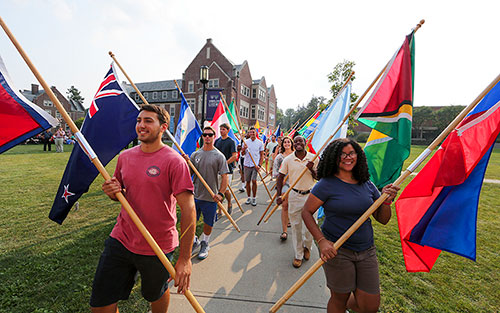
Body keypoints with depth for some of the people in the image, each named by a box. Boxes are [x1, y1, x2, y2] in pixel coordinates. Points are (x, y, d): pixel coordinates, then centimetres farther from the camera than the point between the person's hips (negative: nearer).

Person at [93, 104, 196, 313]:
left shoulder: (174, 161, -18)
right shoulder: (125, 157, 2)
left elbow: (188, 210, -20)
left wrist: (185, 259, -20)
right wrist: (113, 192, -9)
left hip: (157, 248, -4)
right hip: (120, 241, 5)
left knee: (156, 295, 21)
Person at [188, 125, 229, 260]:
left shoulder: (219, 156, -7)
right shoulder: (195, 154, 5)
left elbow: (224, 177, -10)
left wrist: (221, 193, -21)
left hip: (211, 197, -3)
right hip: (195, 194, 3)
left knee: (208, 223, 12)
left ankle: (205, 244, 37)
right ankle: (194, 241, 38)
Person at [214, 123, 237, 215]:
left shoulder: (231, 142, -6)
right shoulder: (217, 141, 12)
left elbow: (234, 156, -13)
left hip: (227, 169, -5)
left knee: (226, 190, -3)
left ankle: (229, 205, 26)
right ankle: (219, 211, 17)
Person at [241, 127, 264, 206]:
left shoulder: (260, 143, 1)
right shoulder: (246, 142, 4)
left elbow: (262, 155, 3)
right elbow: (242, 154, 7)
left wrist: (259, 165, -8)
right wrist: (244, 149, -15)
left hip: (255, 165, -2)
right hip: (247, 165, 2)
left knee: (254, 181, -9)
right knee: (248, 181, 8)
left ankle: (254, 198, 6)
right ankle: (248, 197, 21)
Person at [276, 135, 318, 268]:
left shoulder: (313, 158, -3)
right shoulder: (288, 159, -4)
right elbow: (280, 177, 0)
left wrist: (311, 169, -18)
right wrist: (279, 195, -7)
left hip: (310, 195, 0)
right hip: (294, 195, 0)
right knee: (296, 226, 8)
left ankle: (307, 247, 38)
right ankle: (298, 255, 25)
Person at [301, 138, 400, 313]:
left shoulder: (367, 185, 3)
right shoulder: (327, 184, -13)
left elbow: (383, 220, 7)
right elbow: (306, 212, -11)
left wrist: (387, 200, -12)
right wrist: (321, 240, -20)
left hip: (366, 252, 5)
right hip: (336, 250, -4)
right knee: (339, 299, 12)